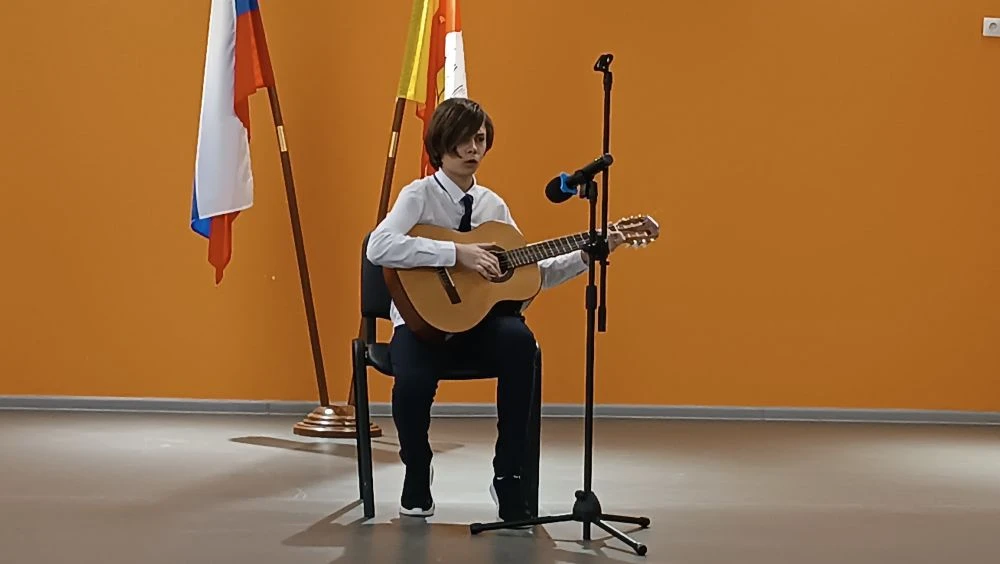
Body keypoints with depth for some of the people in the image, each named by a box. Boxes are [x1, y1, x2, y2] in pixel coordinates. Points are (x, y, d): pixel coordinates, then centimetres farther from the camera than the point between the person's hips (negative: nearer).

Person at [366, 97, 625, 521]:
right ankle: (417, 474, 1)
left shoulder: (493, 205, 11)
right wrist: (457, 253, -26)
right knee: (413, 382, -35)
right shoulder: (420, 195, -5)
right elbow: (378, 247, -24)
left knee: (518, 340, -31)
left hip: (481, 320, 4)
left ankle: (508, 476, -14)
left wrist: (587, 255, 4)